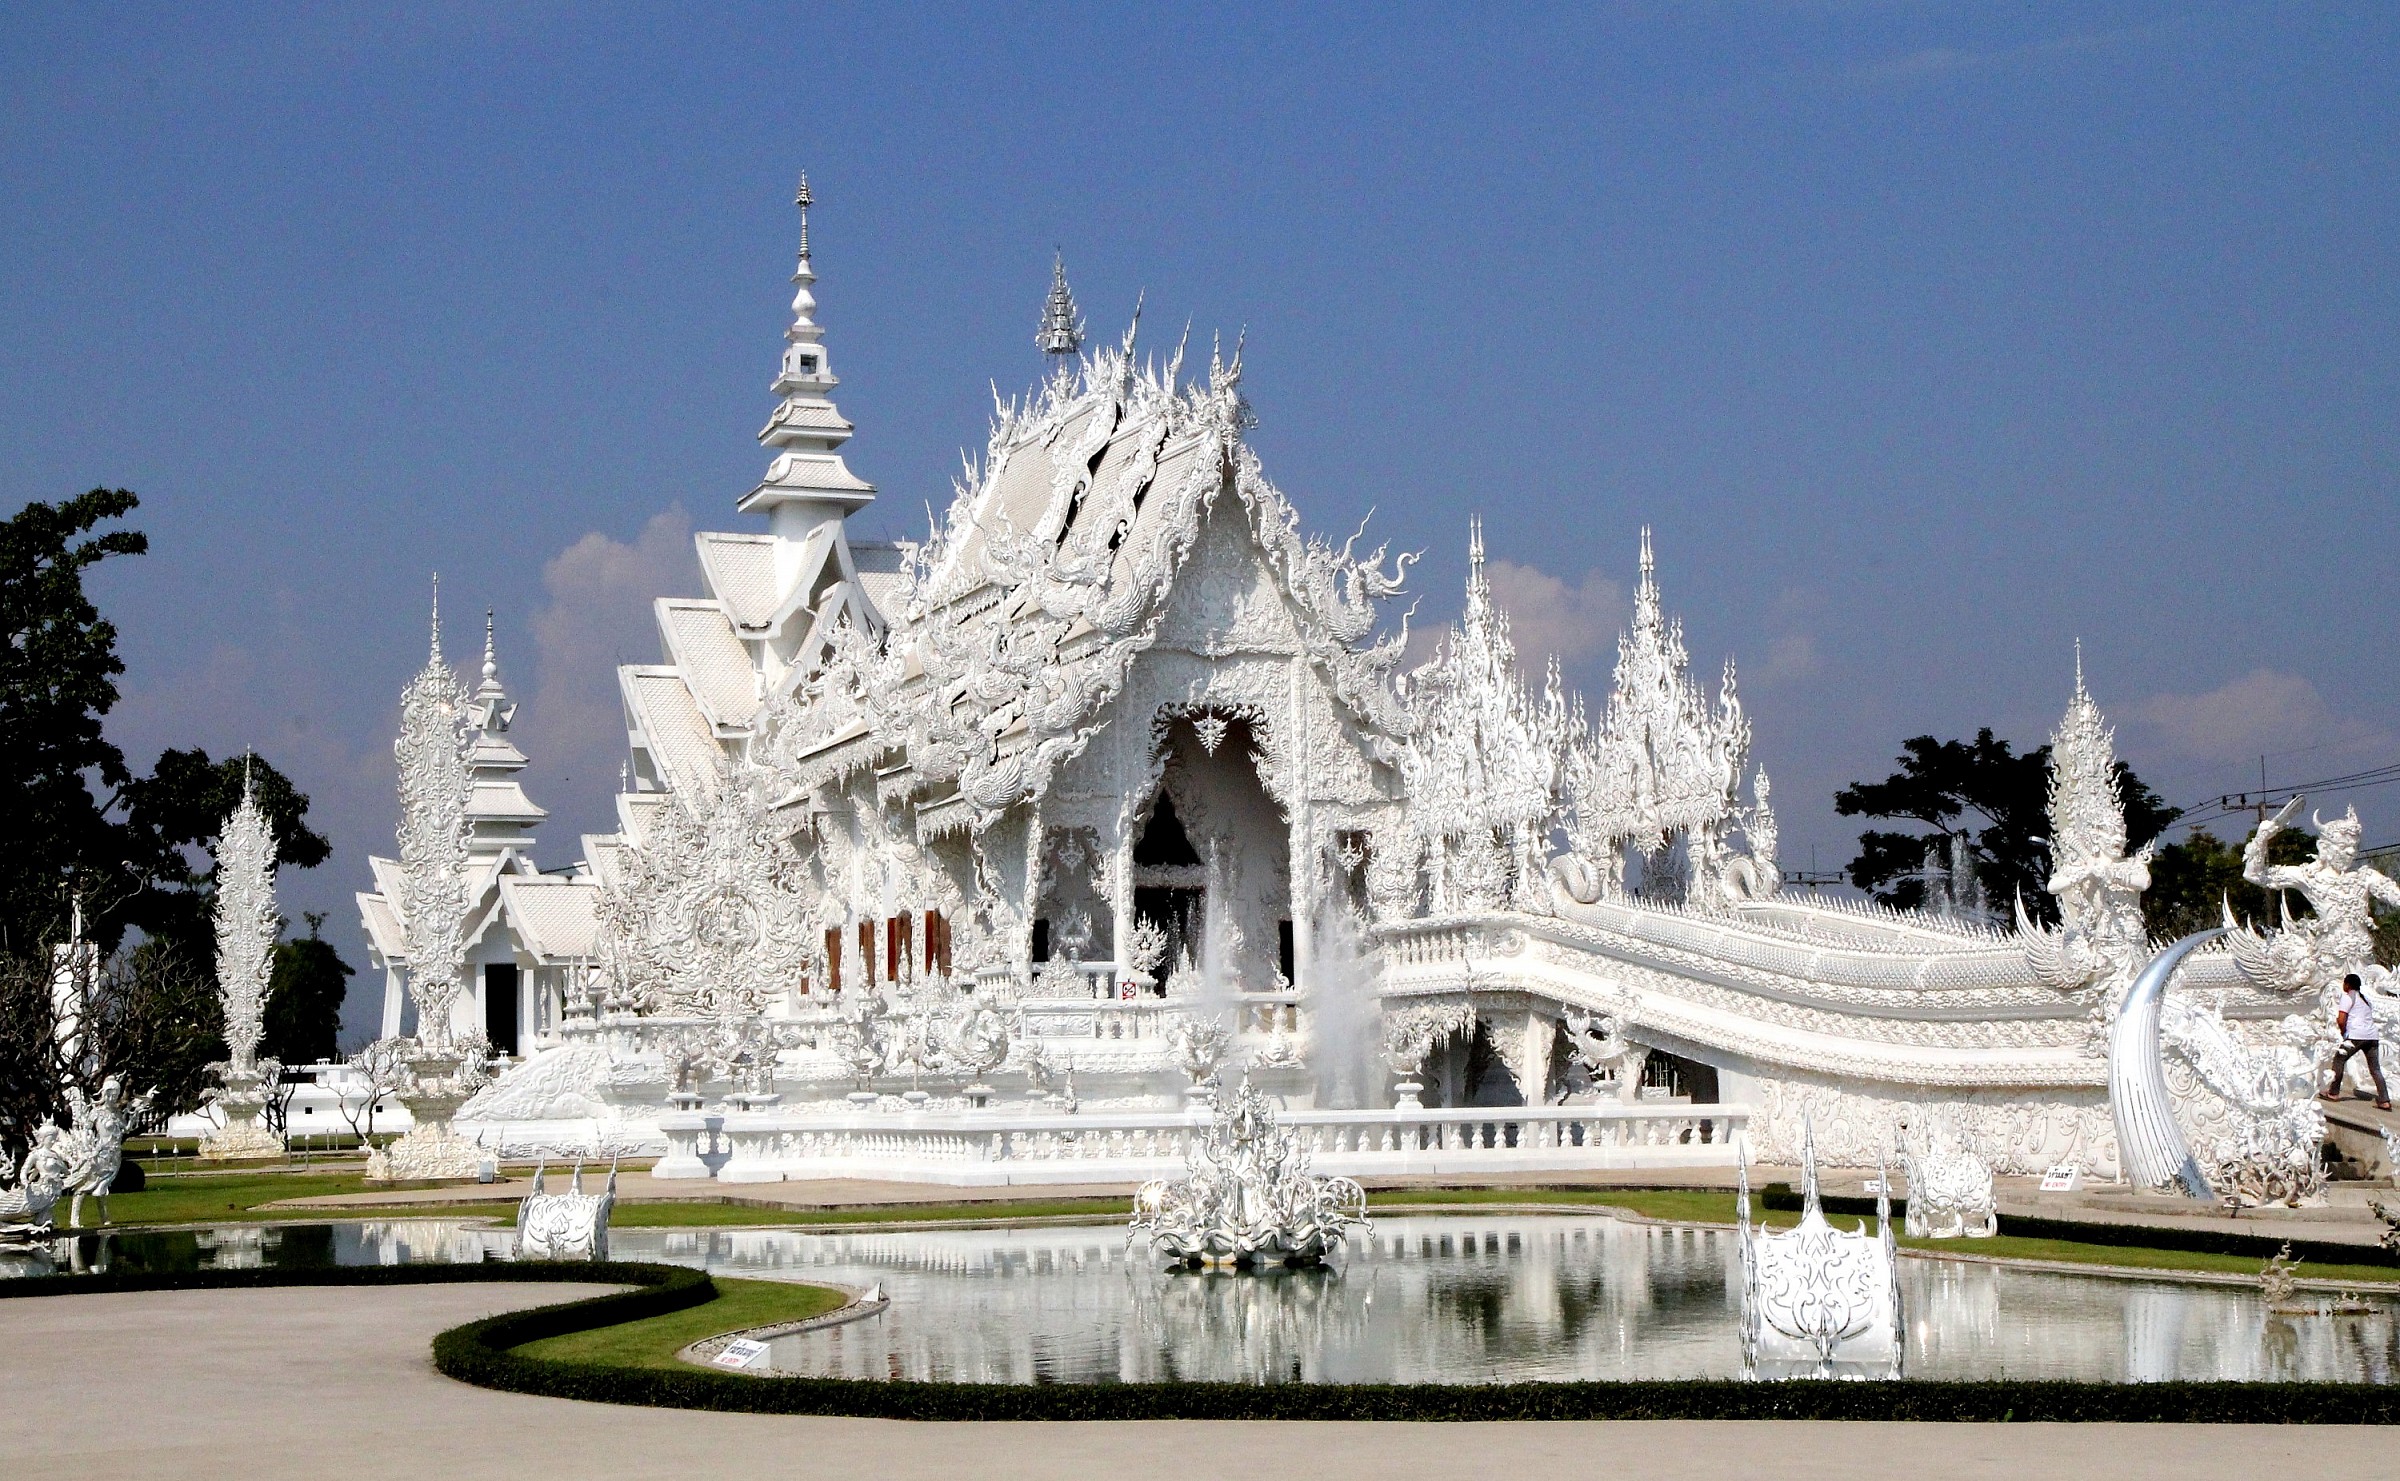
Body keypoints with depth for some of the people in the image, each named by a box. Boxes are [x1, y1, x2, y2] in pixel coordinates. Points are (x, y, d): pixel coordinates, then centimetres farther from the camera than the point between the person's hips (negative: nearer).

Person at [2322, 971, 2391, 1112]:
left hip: (2356, 1036, -7)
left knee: (2339, 1059, 8)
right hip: (2373, 1036, 7)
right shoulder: (2365, 998, 23)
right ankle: (2385, 1101, -1)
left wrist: (2343, 1032, 8)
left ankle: (2334, 1093, 8)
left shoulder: (2348, 997, 0)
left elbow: (2341, 1020, -10)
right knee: (2375, 1069, 7)